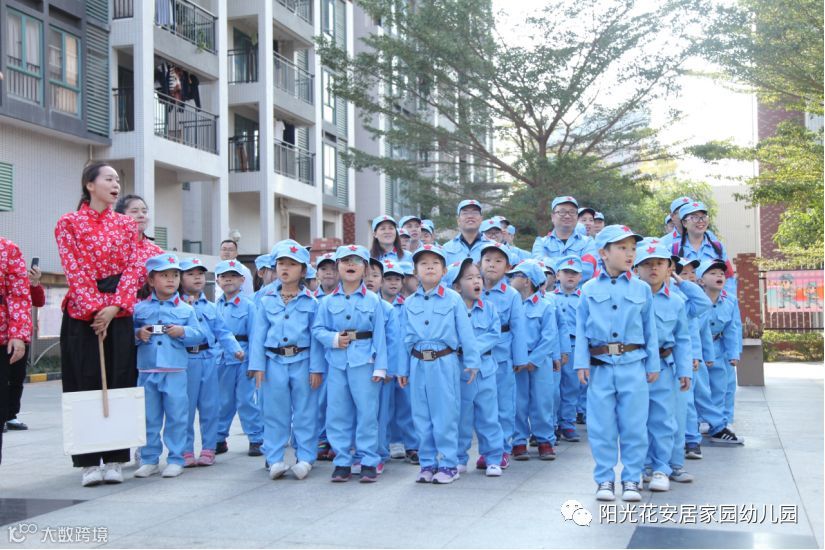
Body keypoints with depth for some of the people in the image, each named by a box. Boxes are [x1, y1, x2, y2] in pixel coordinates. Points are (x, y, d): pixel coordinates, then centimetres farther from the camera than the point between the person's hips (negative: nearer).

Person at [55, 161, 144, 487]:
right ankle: (88, 462, 6)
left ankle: (114, 460, 10)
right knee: (86, 386, 0)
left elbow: (133, 268, 3)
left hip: (120, 315, 3)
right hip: (82, 315, -3)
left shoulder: (126, 225, 13)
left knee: (120, 385, 2)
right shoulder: (69, 223, 3)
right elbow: (74, 270, -6)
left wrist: (115, 306, -11)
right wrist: (94, 310, -16)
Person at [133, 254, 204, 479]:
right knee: (149, 418, 9)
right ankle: (149, 460, 19)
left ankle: (175, 460, 9)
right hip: (147, 371, 1)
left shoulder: (186, 310, 5)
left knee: (176, 417, 1)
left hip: (175, 371, -1)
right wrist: (138, 334, -10)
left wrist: (183, 332, -14)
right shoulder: (139, 308, 6)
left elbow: (199, 335, 3)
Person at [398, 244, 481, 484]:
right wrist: (403, 369, 11)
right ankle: (427, 463, 18)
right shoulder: (409, 303, 9)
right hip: (418, 364, 4)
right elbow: (406, 338, 12)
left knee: (445, 415, -1)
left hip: (445, 363, -4)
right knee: (421, 417, 8)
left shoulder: (453, 299, -2)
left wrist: (471, 362, -3)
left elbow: (466, 332, -1)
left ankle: (448, 463, 9)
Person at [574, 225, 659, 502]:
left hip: (633, 365, 0)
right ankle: (604, 479, 16)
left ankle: (631, 479, 15)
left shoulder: (642, 289, 5)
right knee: (602, 426, 5)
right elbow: (581, 329, 4)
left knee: (634, 425, 4)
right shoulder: (589, 289, 4)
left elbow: (649, 329, 8)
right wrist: (582, 363, -3)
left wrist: (653, 364, 6)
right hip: (600, 365, 0)